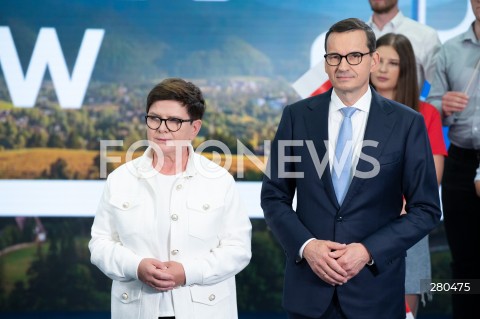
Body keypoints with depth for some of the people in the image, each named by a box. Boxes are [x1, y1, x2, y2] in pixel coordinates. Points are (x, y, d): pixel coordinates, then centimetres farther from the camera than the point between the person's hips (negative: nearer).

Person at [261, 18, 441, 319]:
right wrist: (305, 245, -11)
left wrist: (369, 251, -13)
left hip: (374, 288, -1)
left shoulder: (407, 123, -3)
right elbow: (274, 196, 5)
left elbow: (426, 209, -2)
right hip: (308, 286, 1)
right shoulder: (297, 116, 1)